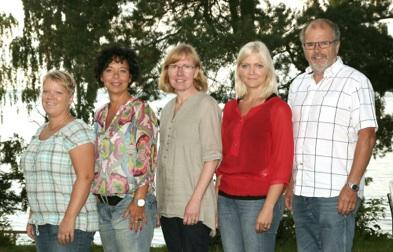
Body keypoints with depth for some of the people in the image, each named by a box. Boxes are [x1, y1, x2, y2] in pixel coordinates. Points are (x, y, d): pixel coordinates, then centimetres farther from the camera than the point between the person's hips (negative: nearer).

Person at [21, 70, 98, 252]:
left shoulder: (76, 131, -11)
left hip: (72, 226, -8)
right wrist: (33, 218, 16)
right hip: (43, 225, 8)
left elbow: (85, 177, -19)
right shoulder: (41, 132, 15)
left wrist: (69, 218, -24)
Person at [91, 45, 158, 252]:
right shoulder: (100, 115, 14)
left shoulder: (140, 110, -6)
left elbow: (147, 158, -13)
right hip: (103, 205, 7)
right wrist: (94, 198, 12)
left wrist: (139, 201, -19)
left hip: (131, 204, -7)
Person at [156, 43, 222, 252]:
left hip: (194, 206, -7)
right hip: (168, 206, 7)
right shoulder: (168, 108, 15)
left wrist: (196, 199, -18)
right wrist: (158, 202, 14)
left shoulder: (206, 104, -6)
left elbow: (212, 157, -12)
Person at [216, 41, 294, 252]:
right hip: (226, 199, 6)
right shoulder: (230, 108, 12)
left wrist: (268, 207, -14)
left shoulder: (277, 108, -5)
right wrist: (216, 199, 11)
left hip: (259, 200, -5)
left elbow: (282, 163, -9)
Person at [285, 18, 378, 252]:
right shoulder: (298, 84, 16)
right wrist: (290, 184, 13)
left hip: (336, 193, -6)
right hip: (301, 192, 6)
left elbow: (367, 136, -10)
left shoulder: (355, 82, -4)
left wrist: (352, 186, -17)